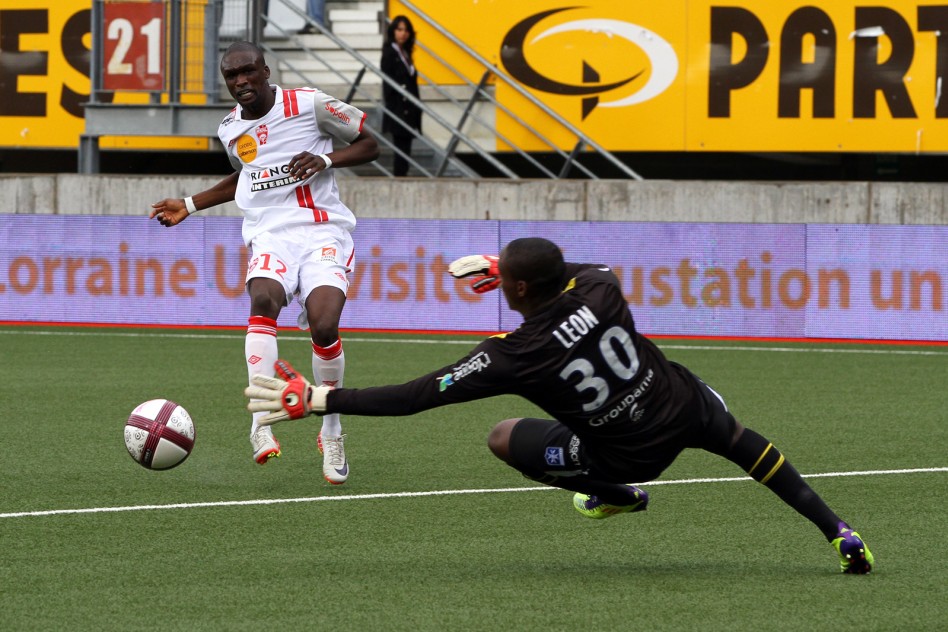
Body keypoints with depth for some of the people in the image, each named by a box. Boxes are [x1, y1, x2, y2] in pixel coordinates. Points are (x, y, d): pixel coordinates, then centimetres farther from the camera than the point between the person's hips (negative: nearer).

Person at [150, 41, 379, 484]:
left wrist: (325, 159, -12)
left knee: (324, 326, -25)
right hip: (270, 234, 3)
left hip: (323, 230, -3)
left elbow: (368, 144, 5)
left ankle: (332, 433, 0)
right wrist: (189, 206, 30)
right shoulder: (230, 129, 14)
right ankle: (261, 422, -37)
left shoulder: (309, 105, -2)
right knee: (263, 298, -33)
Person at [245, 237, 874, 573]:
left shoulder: (514, 357, -27)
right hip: (685, 406, 4)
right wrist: (512, 267, 21)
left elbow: (416, 396, -25)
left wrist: (318, 400, -21)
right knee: (738, 438, 36)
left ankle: (617, 495, 27)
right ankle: (838, 531, 32)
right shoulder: (598, 287, -17)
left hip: (628, 453, -4)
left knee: (504, 436, 11)